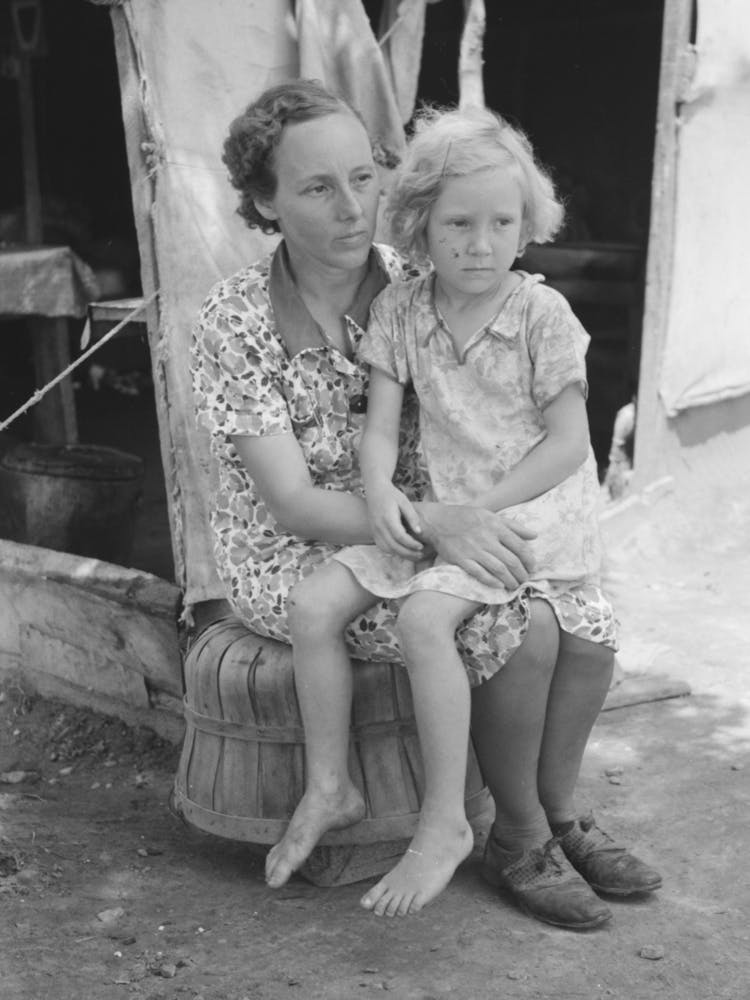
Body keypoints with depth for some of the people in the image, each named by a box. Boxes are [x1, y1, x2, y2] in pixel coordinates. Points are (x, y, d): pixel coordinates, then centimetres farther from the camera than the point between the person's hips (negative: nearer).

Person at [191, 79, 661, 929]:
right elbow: (294, 505, -22)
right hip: (290, 561, -5)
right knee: (519, 628, -24)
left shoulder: (406, 289, -3)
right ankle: (521, 840, 1)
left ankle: (558, 812, 9)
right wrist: (434, 522, -34)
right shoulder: (235, 323, -18)